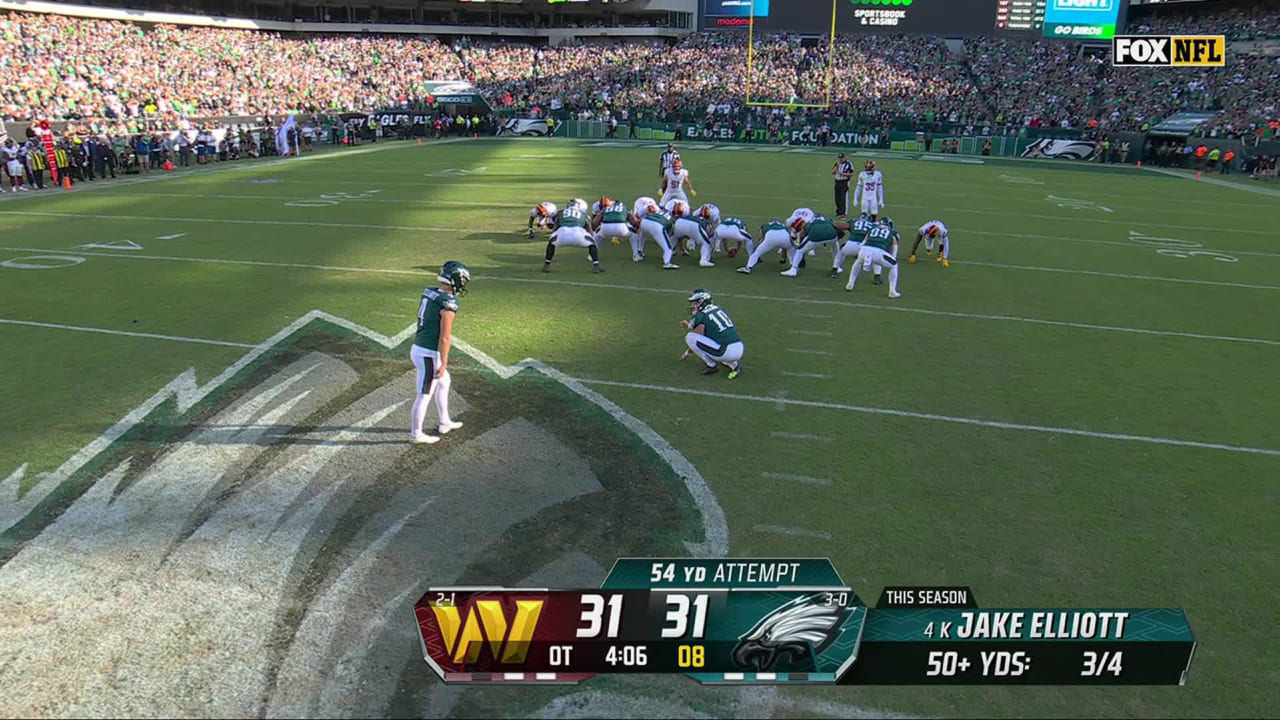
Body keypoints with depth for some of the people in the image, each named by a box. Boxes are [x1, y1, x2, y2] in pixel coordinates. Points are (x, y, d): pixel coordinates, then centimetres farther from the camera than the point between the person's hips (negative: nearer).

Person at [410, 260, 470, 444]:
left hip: (418, 349, 9)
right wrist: (444, 363, -15)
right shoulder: (449, 303, -21)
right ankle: (416, 434, 19)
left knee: (444, 383, 25)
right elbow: (445, 337, -21)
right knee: (424, 395, 6)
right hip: (429, 355, -9)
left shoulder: (429, 293, 6)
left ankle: (444, 423, 37)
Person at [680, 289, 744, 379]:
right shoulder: (719, 308, 19)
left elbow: (696, 340, 8)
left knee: (689, 337, -1)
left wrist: (687, 353, 25)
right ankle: (734, 364, 13)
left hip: (727, 352, -7)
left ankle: (712, 365, 3)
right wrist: (690, 326, 36)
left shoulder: (699, 316, -1)